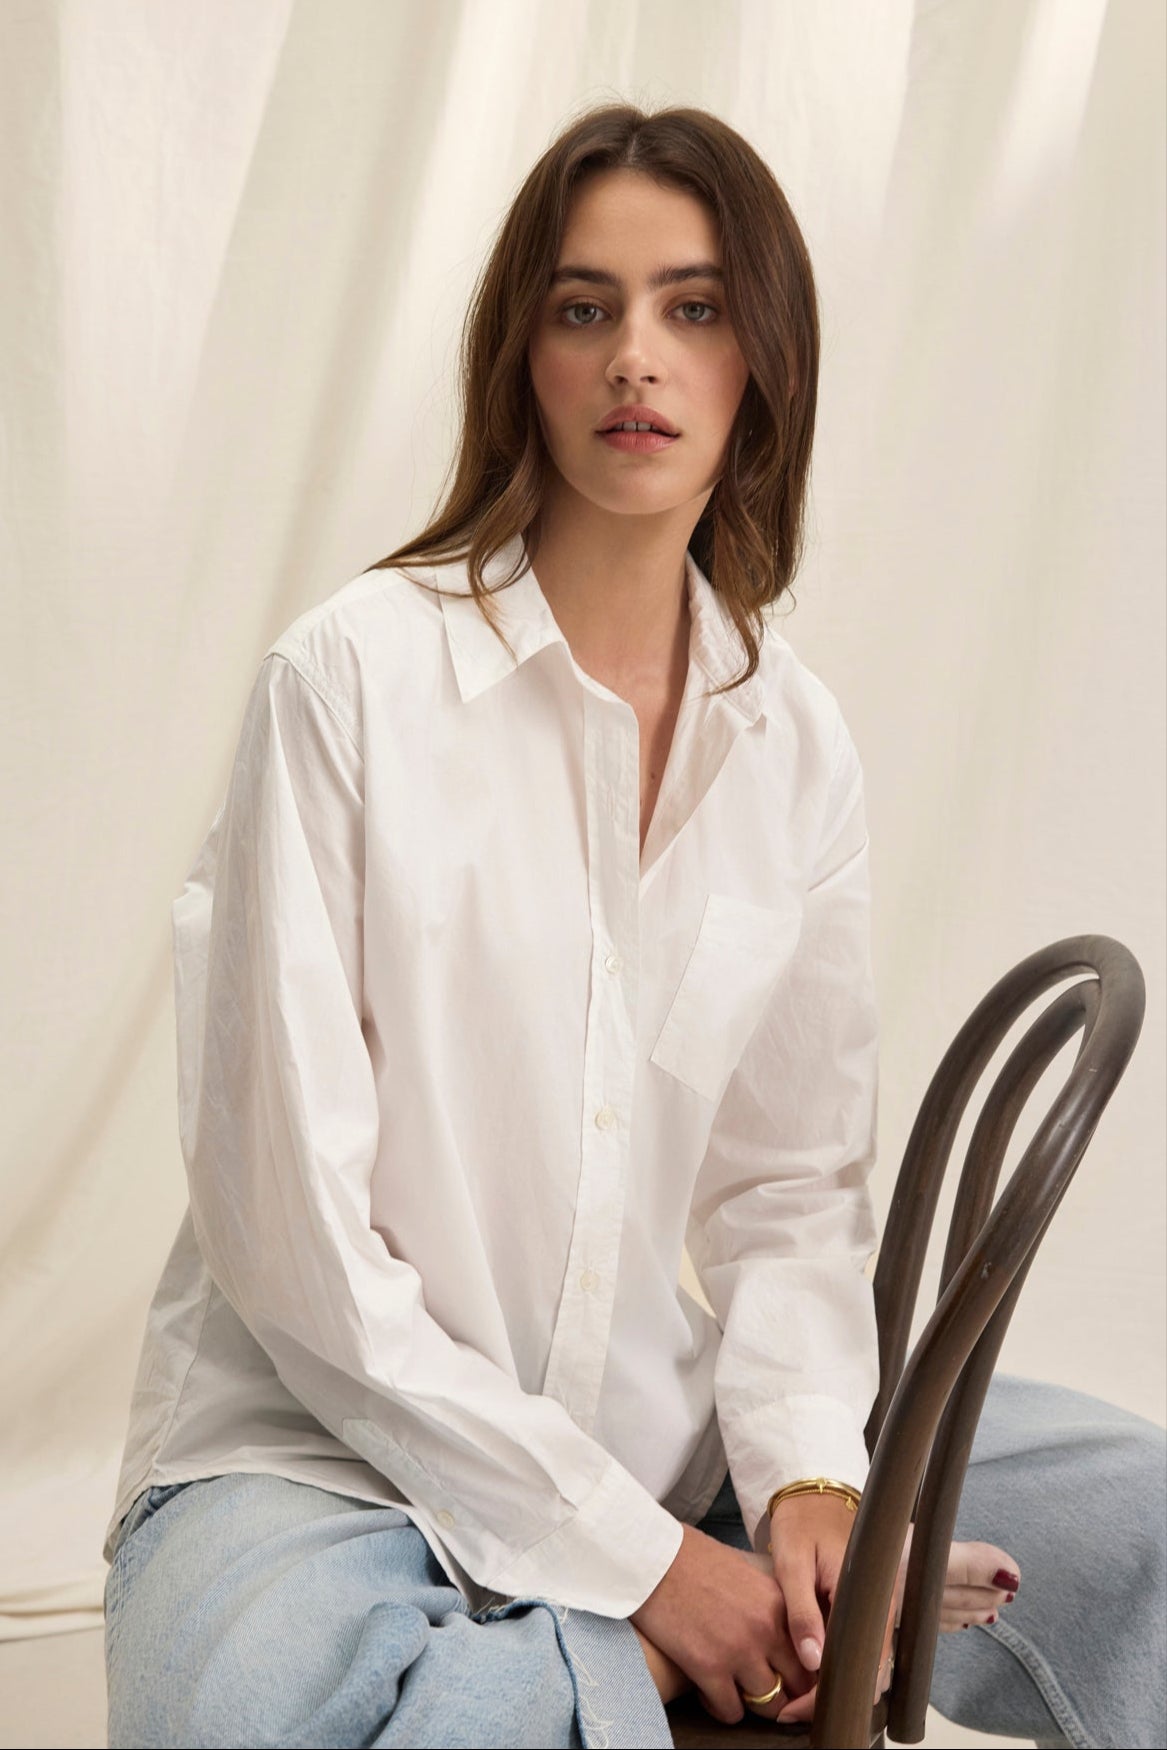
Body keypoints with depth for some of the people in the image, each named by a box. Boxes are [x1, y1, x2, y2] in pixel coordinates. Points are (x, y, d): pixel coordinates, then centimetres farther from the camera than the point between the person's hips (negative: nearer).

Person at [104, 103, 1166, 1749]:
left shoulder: (798, 743, 3)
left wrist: (811, 1474, -12)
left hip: (640, 1431, 5)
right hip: (315, 1450, -4)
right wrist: (633, 1552, -14)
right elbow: (287, 1225, -15)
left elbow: (792, 1187, 7)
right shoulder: (354, 675, -12)